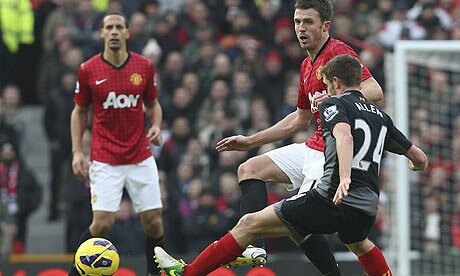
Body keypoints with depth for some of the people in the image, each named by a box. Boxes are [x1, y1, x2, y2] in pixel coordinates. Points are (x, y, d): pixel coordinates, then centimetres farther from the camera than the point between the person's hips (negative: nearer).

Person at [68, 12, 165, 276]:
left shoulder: (144, 66, 0)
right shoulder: (88, 70, -4)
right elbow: (79, 111, 7)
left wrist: (156, 126, -6)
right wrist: (77, 152, -1)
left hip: (141, 157, 2)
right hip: (105, 161, -2)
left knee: (154, 221, 0)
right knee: (102, 222, -13)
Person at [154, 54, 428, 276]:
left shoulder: (334, 104, 3)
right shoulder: (381, 116, 21)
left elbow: (344, 136, -20)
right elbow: (420, 158, 26)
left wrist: (344, 178, -35)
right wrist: (416, 165, 51)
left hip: (332, 198, -6)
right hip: (368, 208, 7)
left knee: (250, 224, -1)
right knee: (358, 243, 42)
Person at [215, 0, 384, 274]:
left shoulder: (338, 51, -12)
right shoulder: (307, 66, 17)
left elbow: (375, 91, -23)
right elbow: (300, 118, 30)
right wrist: (251, 141, 30)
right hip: (314, 148, 10)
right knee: (250, 169, 5)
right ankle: (255, 246, -9)